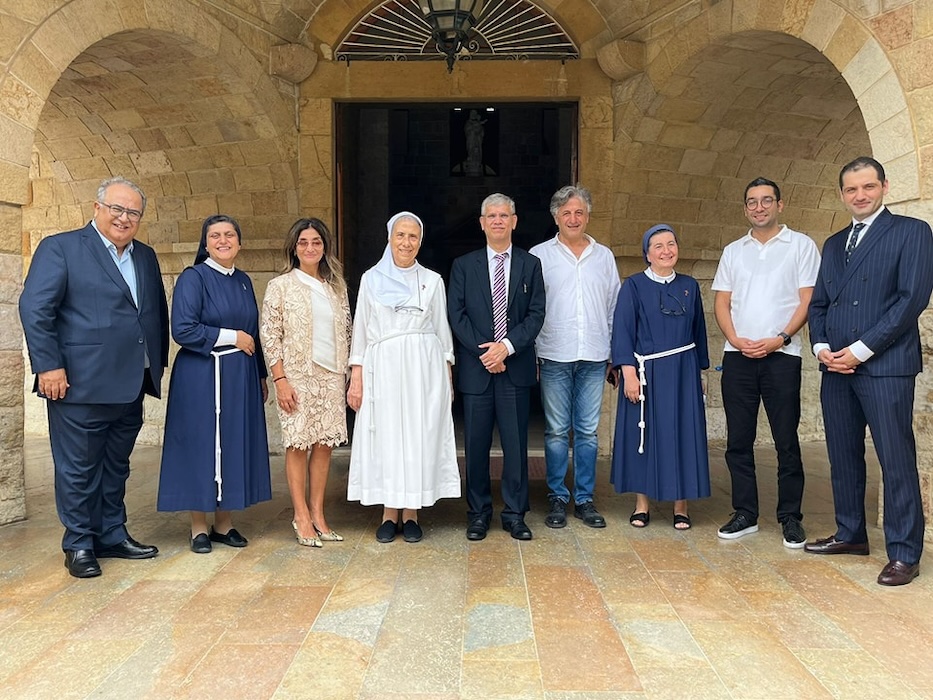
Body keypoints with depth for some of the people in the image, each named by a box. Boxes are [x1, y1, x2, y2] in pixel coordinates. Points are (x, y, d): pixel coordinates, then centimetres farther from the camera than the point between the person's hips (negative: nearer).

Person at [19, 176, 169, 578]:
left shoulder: (145, 257, 15)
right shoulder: (60, 248, -4)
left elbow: (159, 313, 18)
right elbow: (34, 308, -10)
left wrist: (158, 364, 12)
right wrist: (49, 366, -15)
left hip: (130, 387, 6)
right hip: (81, 385, -6)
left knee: (116, 466, 16)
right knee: (78, 469, 5)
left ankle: (112, 536, 29)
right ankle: (79, 545, 19)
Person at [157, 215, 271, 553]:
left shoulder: (243, 281, 12)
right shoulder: (193, 278, -7)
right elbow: (183, 330, -17)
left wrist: (261, 375, 16)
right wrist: (232, 337, -13)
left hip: (241, 378, 6)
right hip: (202, 377, -6)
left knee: (234, 446, 9)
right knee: (202, 446, 1)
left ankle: (224, 522, 20)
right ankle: (199, 526, 14)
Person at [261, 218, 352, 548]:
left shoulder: (336, 287, 11)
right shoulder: (280, 286, -1)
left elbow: (346, 332, 13)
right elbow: (270, 335, -5)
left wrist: (347, 374, 6)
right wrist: (280, 380, -11)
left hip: (331, 376, 4)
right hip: (297, 375, -4)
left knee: (324, 444, 5)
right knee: (298, 444, 0)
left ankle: (318, 515, 15)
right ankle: (301, 517, 10)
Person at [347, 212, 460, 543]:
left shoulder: (432, 280, 7)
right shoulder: (371, 279, 7)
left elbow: (442, 330, 9)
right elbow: (361, 330, 6)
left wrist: (447, 376, 4)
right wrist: (356, 377, 0)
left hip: (424, 368, 0)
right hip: (383, 368, 0)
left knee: (420, 435, 2)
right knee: (385, 436, 2)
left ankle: (411, 513, 13)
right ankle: (389, 513, 14)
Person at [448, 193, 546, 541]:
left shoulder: (531, 264, 8)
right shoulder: (463, 265, 7)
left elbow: (536, 314, 1)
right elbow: (456, 315, 0)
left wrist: (507, 346, -13)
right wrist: (484, 352, -10)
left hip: (516, 367, 0)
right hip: (475, 368, 0)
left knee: (516, 444, 4)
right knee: (476, 444, 6)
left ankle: (514, 514, 17)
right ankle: (478, 513, 19)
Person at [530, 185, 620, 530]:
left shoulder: (604, 256, 12)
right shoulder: (539, 255, 3)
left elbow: (615, 307, 13)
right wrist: (530, 353, -4)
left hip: (594, 358, 2)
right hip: (554, 357, -2)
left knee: (588, 431, 7)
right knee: (556, 431, 4)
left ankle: (585, 499, 17)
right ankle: (558, 498, 15)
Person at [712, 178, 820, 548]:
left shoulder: (801, 246, 5)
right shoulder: (733, 251, 15)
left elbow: (808, 300, -2)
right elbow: (721, 302, 10)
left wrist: (780, 339, -14)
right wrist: (736, 339, -6)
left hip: (781, 354, -3)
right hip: (737, 355, 3)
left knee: (786, 441, 1)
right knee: (738, 440, 5)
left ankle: (790, 517, 12)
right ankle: (745, 514, 16)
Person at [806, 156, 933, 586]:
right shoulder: (833, 244, 20)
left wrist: (860, 349, -13)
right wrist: (822, 347, 0)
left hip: (885, 366, -6)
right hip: (836, 368, 6)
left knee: (896, 462, -3)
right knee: (843, 457, 12)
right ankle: (850, 535, 25)